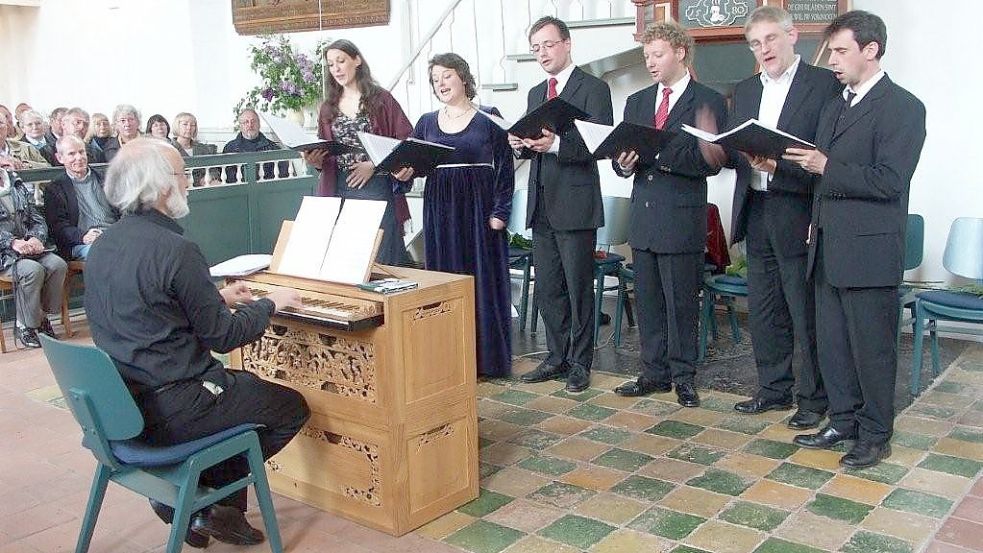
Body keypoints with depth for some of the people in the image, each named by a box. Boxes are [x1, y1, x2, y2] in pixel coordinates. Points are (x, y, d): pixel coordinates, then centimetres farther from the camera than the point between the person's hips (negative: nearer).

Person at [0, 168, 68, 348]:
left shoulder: (16, 184, 14)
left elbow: (37, 219, 13)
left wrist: (36, 238, -8)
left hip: (27, 245, 5)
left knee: (58, 265, -21)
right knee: (33, 270, -31)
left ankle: (42, 316, -4)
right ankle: (23, 326, -13)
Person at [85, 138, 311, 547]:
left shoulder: (103, 245, 4)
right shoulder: (176, 250, -22)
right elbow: (222, 337, -16)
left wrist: (218, 298, 20)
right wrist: (269, 303, 0)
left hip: (119, 402, 9)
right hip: (166, 411, -9)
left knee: (245, 389, 28)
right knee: (292, 408, 9)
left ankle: (225, 510, 22)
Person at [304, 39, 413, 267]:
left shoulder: (381, 99, 2)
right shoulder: (328, 107, 16)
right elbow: (324, 156, 19)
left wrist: (374, 165, -12)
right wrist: (316, 160, -4)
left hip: (376, 186, -4)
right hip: (338, 190, 4)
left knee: (381, 258, -5)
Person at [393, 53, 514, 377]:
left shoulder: (489, 118, 0)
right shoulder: (426, 123, 11)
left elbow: (505, 168, -2)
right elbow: (410, 164, 14)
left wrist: (499, 212, -10)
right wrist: (403, 173, -9)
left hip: (478, 207, -3)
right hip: (439, 210, 4)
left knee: (482, 278, 0)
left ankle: (486, 358, 9)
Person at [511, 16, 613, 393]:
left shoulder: (593, 89, -4)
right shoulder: (535, 94, 18)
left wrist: (555, 145, -26)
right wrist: (521, 144, -3)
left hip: (575, 205, -7)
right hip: (542, 205, 7)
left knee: (578, 288, 1)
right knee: (546, 288, 11)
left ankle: (579, 363, 11)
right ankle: (557, 357, 23)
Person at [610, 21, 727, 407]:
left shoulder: (709, 101, -3)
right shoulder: (636, 102, 14)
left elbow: (711, 161, -12)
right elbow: (621, 155, 12)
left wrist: (661, 155, -22)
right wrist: (624, 163, -12)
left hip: (683, 218, -5)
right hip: (643, 215, 6)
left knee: (682, 302, 2)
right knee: (647, 300, 11)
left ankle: (683, 377, 14)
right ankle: (654, 373, 22)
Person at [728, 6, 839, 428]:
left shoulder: (825, 85, -6)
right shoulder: (745, 91, 15)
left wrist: (778, 165, -25)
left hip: (798, 216, -6)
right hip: (755, 215, 7)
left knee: (806, 314, 1)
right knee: (763, 311, 14)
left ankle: (814, 398, 15)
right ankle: (775, 388, 28)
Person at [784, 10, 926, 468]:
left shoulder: (902, 107, -10)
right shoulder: (834, 107, 17)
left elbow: (889, 181, -19)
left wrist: (826, 167, -20)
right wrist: (816, 223, 12)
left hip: (869, 250, -8)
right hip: (828, 248, 8)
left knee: (872, 348, 2)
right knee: (832, 344, 14)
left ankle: (875, 435, 16)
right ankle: (843, 422, 28)